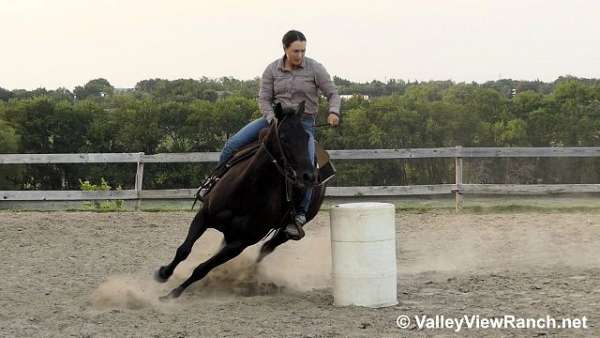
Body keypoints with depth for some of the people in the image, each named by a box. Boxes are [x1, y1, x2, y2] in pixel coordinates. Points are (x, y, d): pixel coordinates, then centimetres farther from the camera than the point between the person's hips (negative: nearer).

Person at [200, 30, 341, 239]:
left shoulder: (315, 69, -5)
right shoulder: (272, 70, 1)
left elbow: (332, 94, -2)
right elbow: (264, 99, 0)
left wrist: (334, 112, -22)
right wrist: (273, 120, -17)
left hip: (304, 123, -3)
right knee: (233, 144, -12)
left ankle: (300, 216, -16)